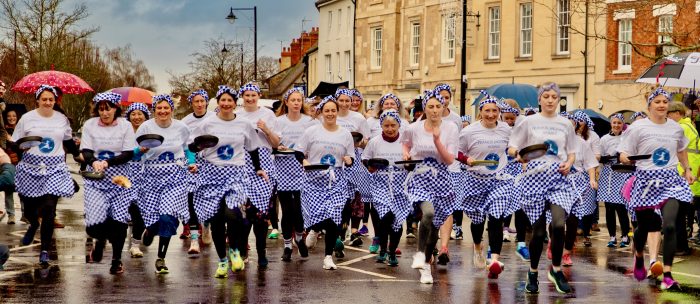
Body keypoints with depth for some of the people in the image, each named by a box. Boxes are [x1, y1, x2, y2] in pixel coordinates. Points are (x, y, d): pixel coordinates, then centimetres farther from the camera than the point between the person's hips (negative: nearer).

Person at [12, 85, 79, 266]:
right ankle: (33, 224, 48)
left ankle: (45, 250, -1)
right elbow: (16, 143, 2)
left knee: (49, 209, -10)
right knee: (29, 207, 10)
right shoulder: (27, 118, 0)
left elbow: (68, 141, 21)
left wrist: (78, 155, 16)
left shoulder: (62, 119, 7)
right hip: (31, 168, 0)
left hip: (54, 169, 0)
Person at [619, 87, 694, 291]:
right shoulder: (638, 127, -4)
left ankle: (667, 275, -12)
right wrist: (627, 158, -26)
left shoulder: (676, 128, 8)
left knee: (669, 225, -15)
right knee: (645, 226, 9)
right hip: (646, 179, -2)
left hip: (670, 180, 2)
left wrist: (687, 169, 27)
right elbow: (623, 155, -5)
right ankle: (639, 257, 43)